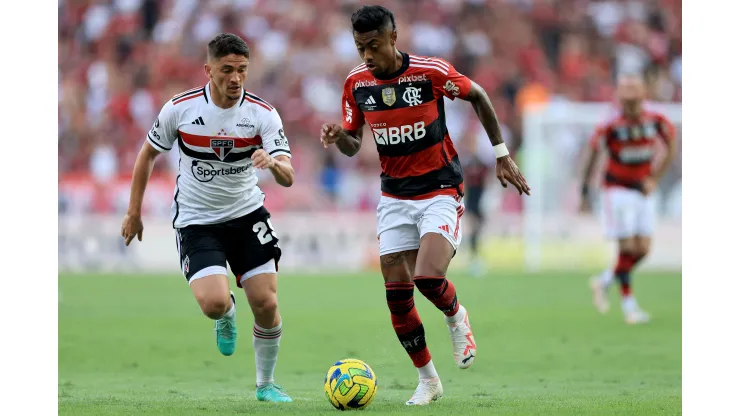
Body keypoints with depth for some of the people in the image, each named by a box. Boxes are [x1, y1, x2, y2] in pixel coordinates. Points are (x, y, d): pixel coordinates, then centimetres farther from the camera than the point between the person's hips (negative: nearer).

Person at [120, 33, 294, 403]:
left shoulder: (263, 114, -11)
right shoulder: (180, 108, -12)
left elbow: (288, 178, -18)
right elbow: (148, 154, 5)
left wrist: (273, 163, -42)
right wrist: (134, 212, 7)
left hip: (247, 214, 2)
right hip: (196, 220, -1)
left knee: (266, 303, -7)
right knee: (214, 303, -22)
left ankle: (266, 384, 17)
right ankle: (227, 315, 18)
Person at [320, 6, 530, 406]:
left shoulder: (431, 72, -16)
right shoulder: (356, 83, -3)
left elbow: (478, 97, 2)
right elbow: (353, 145, 7)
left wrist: (501, 155, 4)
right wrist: (337, 137, -17)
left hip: (440, 193, -4)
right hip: (394, 198, 4)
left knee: (428, 279, -24)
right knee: (397, 295, -1)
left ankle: (456, 317, 11)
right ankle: (427, 380, 16)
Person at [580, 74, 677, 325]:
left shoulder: (656, 122, -8)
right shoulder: (611, 128, -17)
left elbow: (671, 148, 9)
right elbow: (592, 156, -5)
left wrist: (655, 179, 0)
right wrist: (585, 193, -4)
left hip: (643, 191, 5)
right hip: (618, 190, -5)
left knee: (642, 249, 2)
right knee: (628, 247, -11)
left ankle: (604, 282, 25)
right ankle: (628, 304, -1)